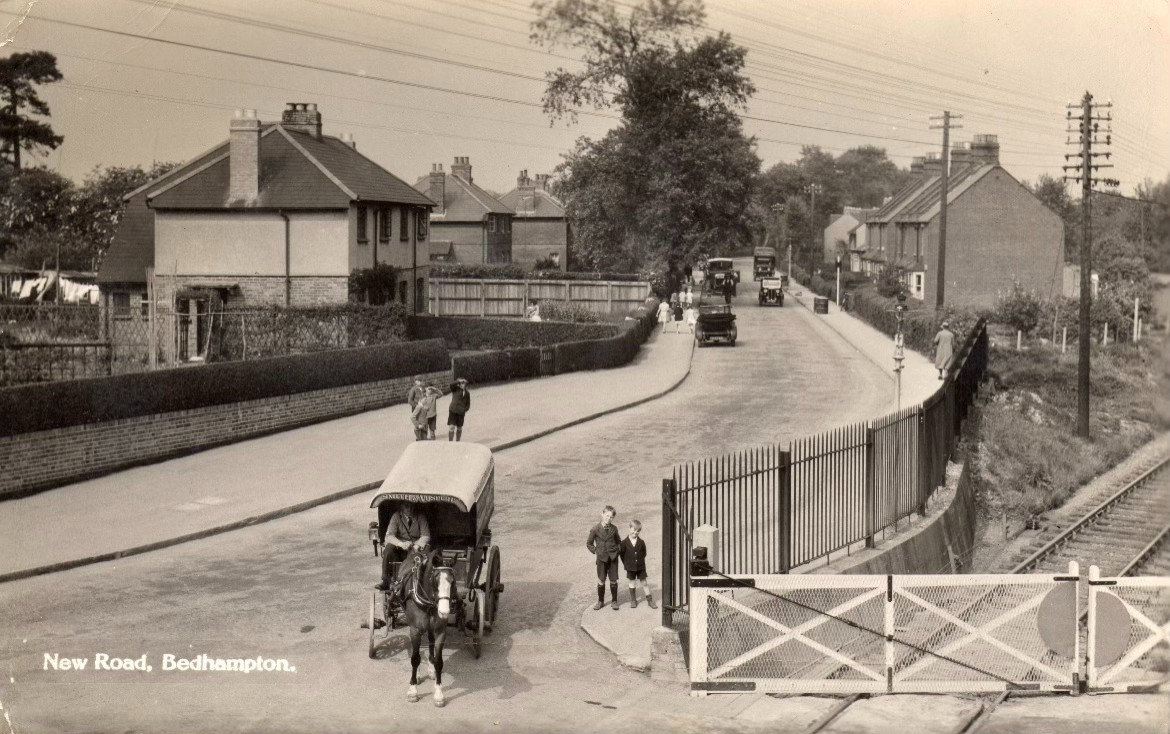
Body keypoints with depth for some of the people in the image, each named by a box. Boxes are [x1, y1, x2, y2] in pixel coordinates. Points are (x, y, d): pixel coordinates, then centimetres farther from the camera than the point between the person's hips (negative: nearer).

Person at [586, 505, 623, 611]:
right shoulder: (595, 529, -8)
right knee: (601, 580, 3)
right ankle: (600, 601, 18)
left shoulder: (614, 529, -1)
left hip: (613, 557, 1)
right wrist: (595, 551, -4)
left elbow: (618, 541, 15)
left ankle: (614, 601, 18)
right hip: (602, 558, -1)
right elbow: (589, 543, 3)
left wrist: (618, 550, 3)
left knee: (613, 580, 5)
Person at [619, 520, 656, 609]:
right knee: (632, 583, 10)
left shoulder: (641, 542, -5)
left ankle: (650, 601, 11)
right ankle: (633, 600, 22)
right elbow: (622, 554, -2)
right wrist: (626, 564, -1)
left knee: (644, 583, 5)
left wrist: (641, 561, 2)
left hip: (641, 567, 1)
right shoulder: (625, 543, -8)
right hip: (630, 568, 0)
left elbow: (644, 553, 6)